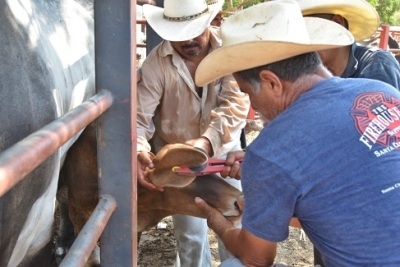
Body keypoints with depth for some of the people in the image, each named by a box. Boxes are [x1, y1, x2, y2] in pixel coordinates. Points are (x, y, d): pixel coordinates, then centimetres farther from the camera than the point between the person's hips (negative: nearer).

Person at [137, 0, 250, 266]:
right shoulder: (156, 63, -18)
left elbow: (236, 103, -26)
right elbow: (139, 116, -23)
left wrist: (208, 141, -42)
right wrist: (140, 152, -43)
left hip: (224, 149, 1)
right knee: (191, 232, 5)